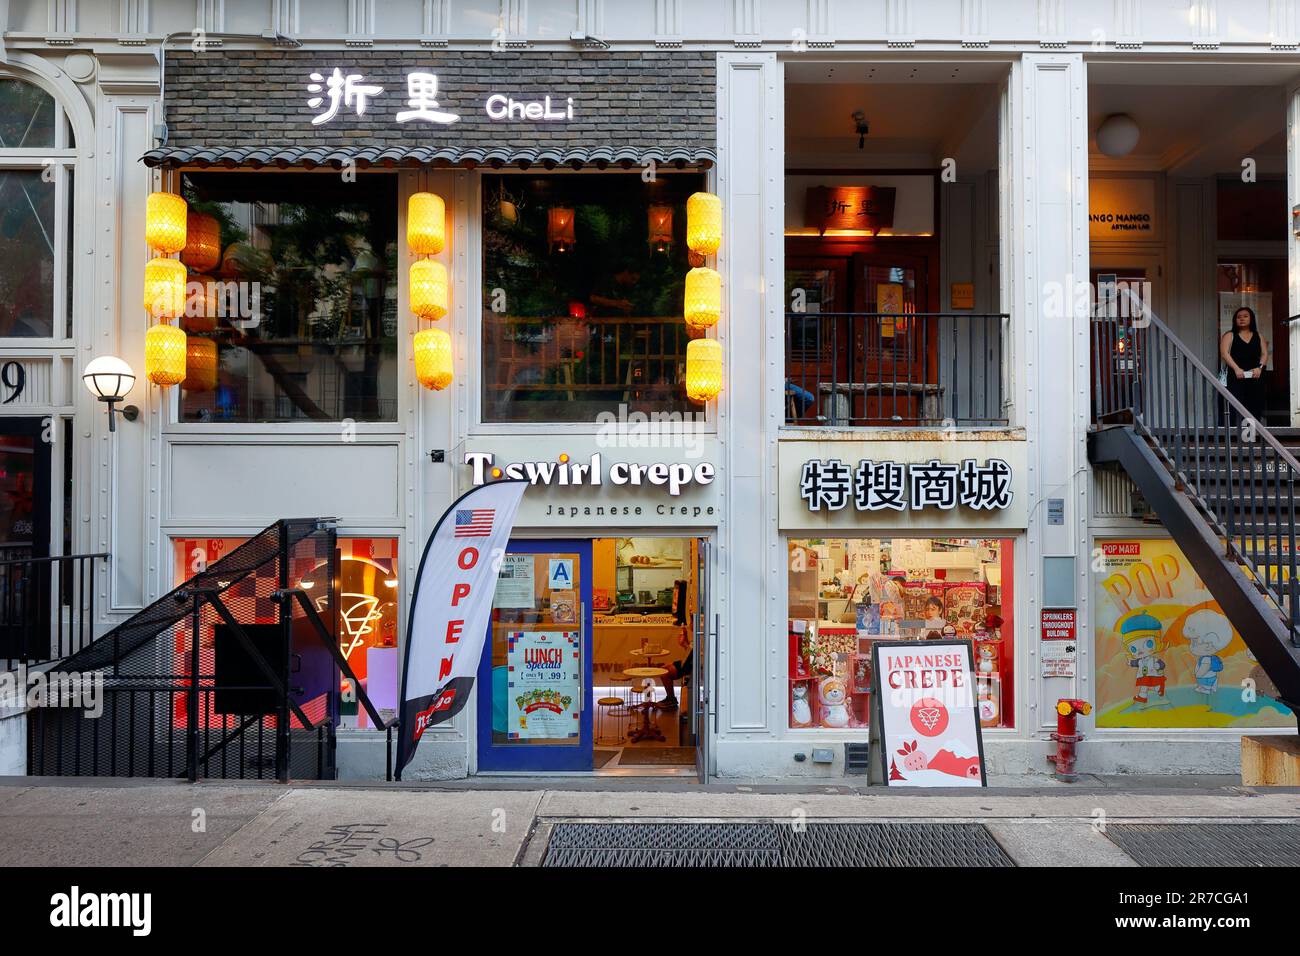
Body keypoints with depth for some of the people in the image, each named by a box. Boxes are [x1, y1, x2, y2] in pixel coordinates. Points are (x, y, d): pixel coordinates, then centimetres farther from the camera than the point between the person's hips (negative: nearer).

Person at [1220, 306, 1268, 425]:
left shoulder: (1258, 336, 19)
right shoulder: (1229, 335, 8)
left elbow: (1264, 354, 12)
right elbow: (1224, 353, -5)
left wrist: (1260, 367, -9)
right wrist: (1236, 368, -18)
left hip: (1255, 377, 3)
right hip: (1236, 377, -3)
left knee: (1256, 409, 0)